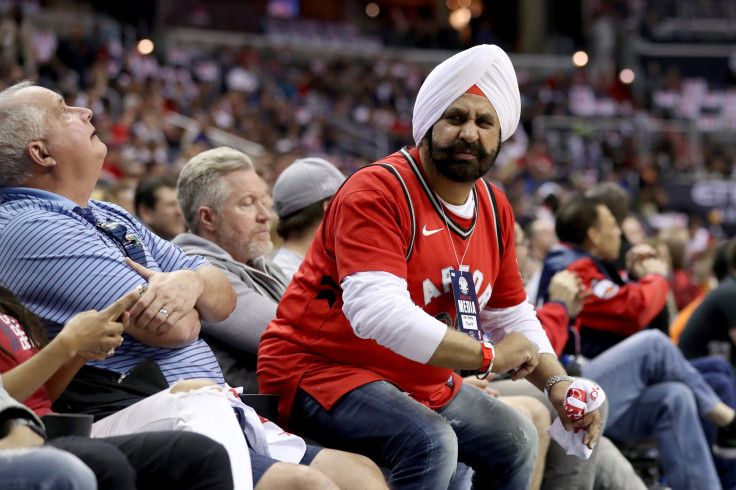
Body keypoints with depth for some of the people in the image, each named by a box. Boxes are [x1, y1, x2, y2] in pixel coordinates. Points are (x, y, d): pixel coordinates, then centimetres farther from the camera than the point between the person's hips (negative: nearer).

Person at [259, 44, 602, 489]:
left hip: (424, 383, 9)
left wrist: (557, 383, -2)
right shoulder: (378, 193, -21)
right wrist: (488, 356, -27)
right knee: (431, 443, -31)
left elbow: (511, 315, 17)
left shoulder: (495, 210, 7)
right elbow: (378, 311, -33)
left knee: (515, 440, 11)